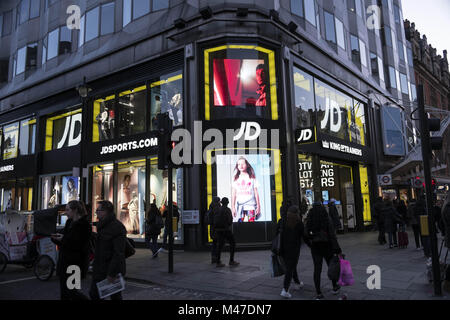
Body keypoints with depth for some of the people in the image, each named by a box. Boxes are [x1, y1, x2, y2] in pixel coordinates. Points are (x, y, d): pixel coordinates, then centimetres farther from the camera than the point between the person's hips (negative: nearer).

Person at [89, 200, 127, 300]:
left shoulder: (117, 227, -20)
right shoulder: (102, 226, 11)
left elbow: (119, 253, -24)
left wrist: (112, 273, -24)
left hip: (113, 270, -9)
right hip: (100, 270, 9)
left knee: (115, 296, 5)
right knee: (94, 293, 12)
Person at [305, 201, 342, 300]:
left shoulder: (309, 221, -5)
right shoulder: (327, 219, -11)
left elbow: (306, 235, -5)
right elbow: (332, 235, -14)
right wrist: (338, 250, -11)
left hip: (315, 247, 1)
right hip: (327, 246, -1)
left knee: (317, 269, 5)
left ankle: (318, 293, 5)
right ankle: (335, 287, 35)